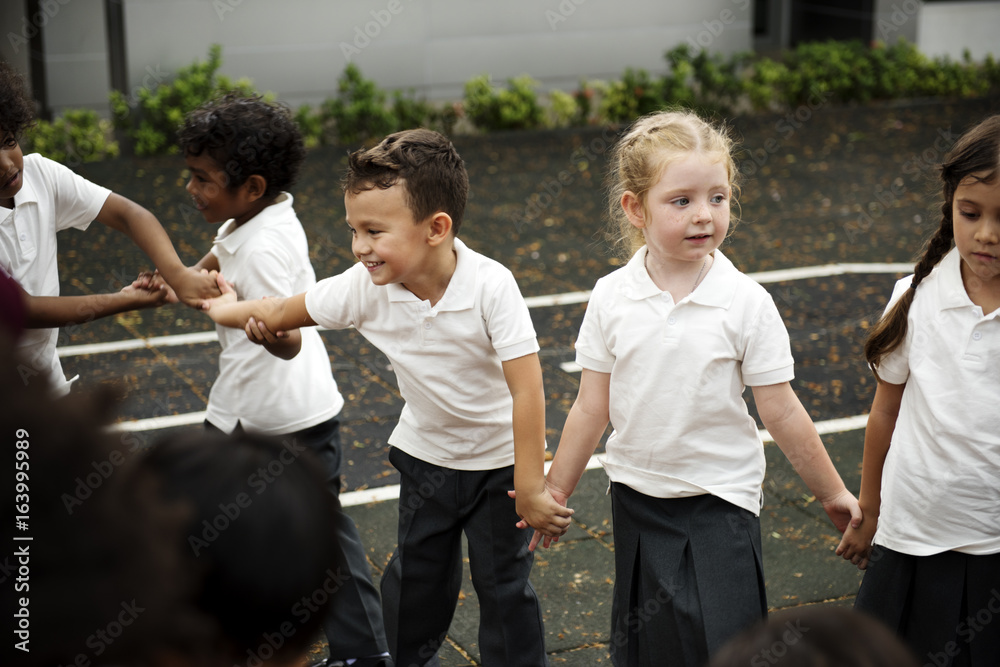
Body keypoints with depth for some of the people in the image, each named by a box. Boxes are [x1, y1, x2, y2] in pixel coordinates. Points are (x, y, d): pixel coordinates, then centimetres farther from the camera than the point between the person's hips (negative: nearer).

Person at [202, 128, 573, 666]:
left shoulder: (490, 286, -32)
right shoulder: (365, 287, -20)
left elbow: (526, 389, -31)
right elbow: (285, 312, -1)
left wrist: (529, 489, -28)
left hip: (499, 458, -4)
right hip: (426, 454, 4)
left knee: (504, 585, 5)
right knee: (415, 576, 18)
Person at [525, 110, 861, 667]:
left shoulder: (747, 303, -12)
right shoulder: (612, 298, -6)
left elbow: (783, 413, -4)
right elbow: (592, 408, 3)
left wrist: (833, 493, 2)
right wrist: (556, 491, 8)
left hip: (722, 499, -2)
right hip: (637, 496, 3)